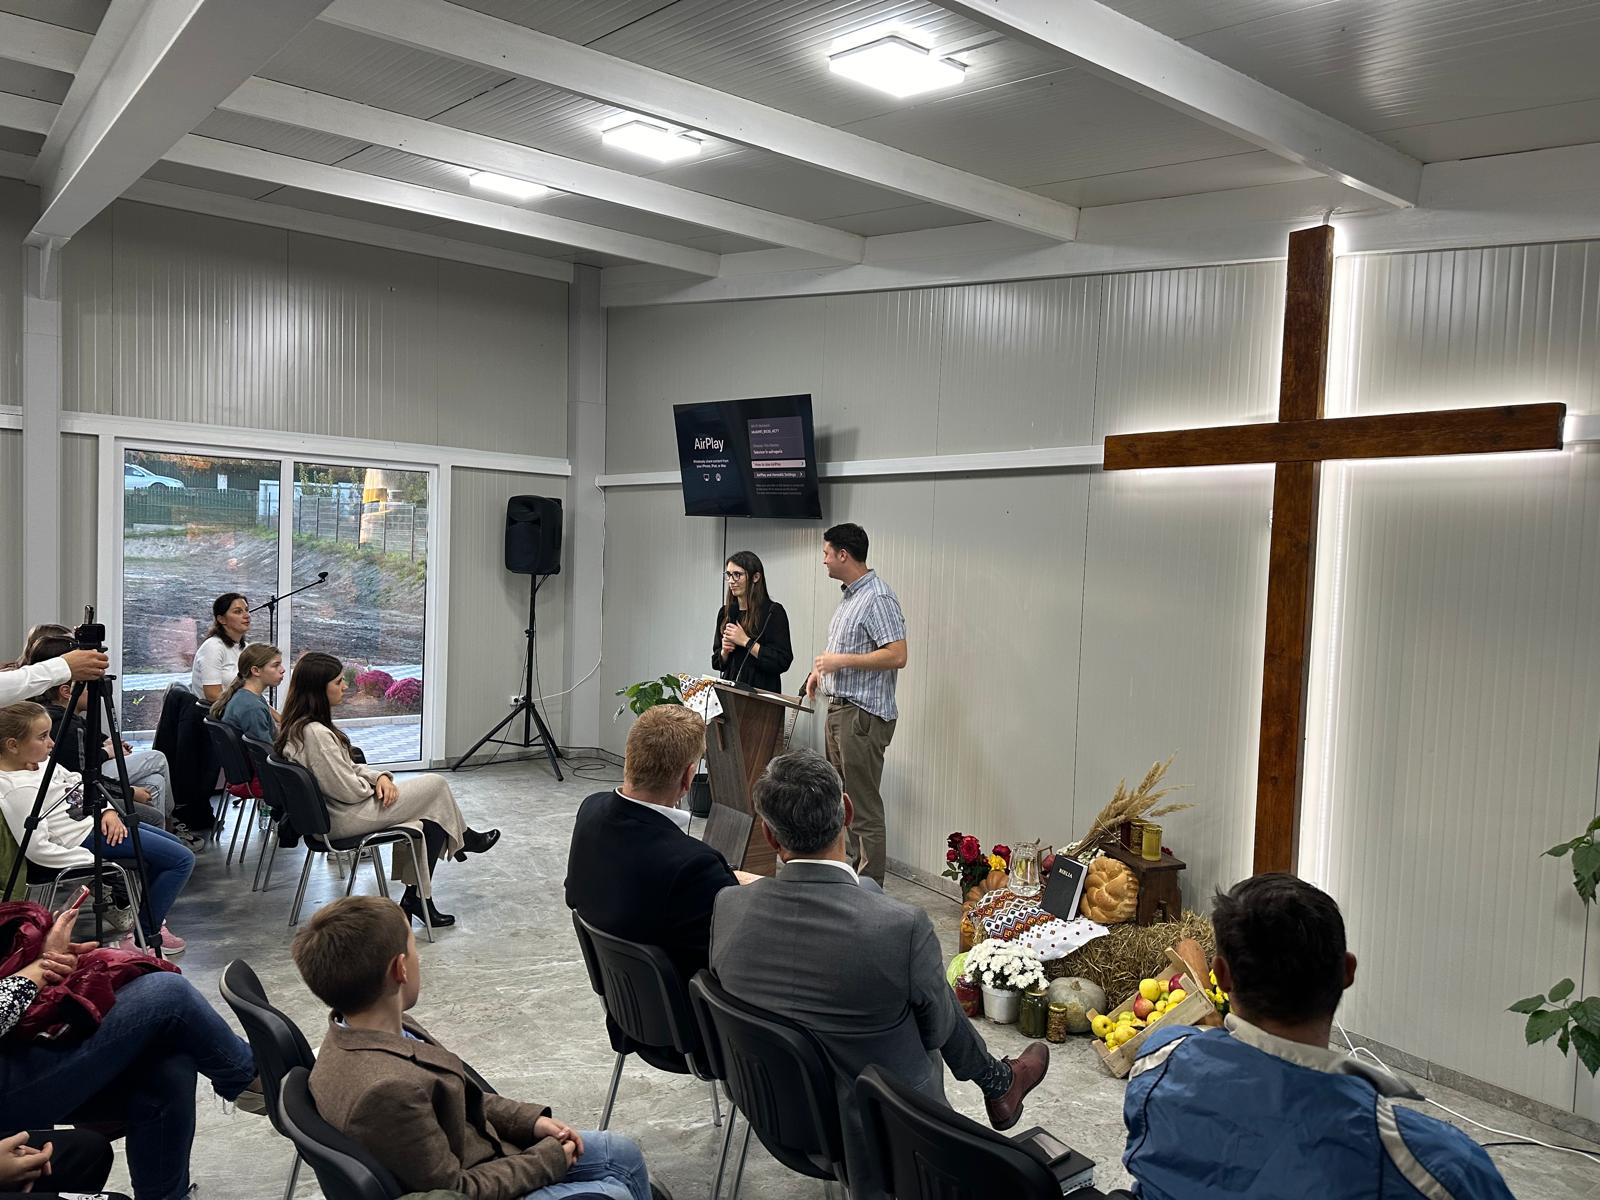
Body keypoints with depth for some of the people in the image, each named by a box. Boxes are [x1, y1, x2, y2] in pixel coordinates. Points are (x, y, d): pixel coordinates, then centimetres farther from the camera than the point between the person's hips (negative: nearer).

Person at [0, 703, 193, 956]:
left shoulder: (38, 761, 1)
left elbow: (78, 782, 14)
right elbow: (36, 847, -28)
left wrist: (108, 809, -1)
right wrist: (93, 861, -23)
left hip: (97, 818, 10)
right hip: (85, 836, -10)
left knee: (172, 844, 22)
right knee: (182, 860, -11)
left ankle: (149, 914, 28)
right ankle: (146, 933, -2)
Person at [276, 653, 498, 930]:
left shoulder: (298, 726, 6)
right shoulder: (315, 733, -27)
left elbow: (347, 767, 12)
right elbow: (348, 790, -24)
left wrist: (380, 777, -5)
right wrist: (374, 785, -3)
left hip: (331, 815, 10)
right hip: (345, 819, -10)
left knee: (431, 823, 3)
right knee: (436, 785, 0)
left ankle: (417, 897, 5)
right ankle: (464, 839, 27)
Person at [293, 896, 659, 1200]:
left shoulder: (357, 1032, -7)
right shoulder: (386, 1088, -37)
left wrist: (530, 1120, 0)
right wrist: (549, 1158, -13)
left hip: (474, 1159, 9)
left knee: (622, 1153, 13)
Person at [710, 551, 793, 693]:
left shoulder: (773, 612, -9)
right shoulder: (725, 612, 8)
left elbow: (782, 662, -15)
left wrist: (746, 641, -16)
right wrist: (724, 651, -6)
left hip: (761, 691, -5)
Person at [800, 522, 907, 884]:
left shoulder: (878, 598, -16)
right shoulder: (850, 595, 16)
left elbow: (897, 655, -23)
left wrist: (842, 661, -20)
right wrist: (822, 669, 13)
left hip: (863, 714, -10)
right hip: (839, 708, 10)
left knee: (865, 809, -6)